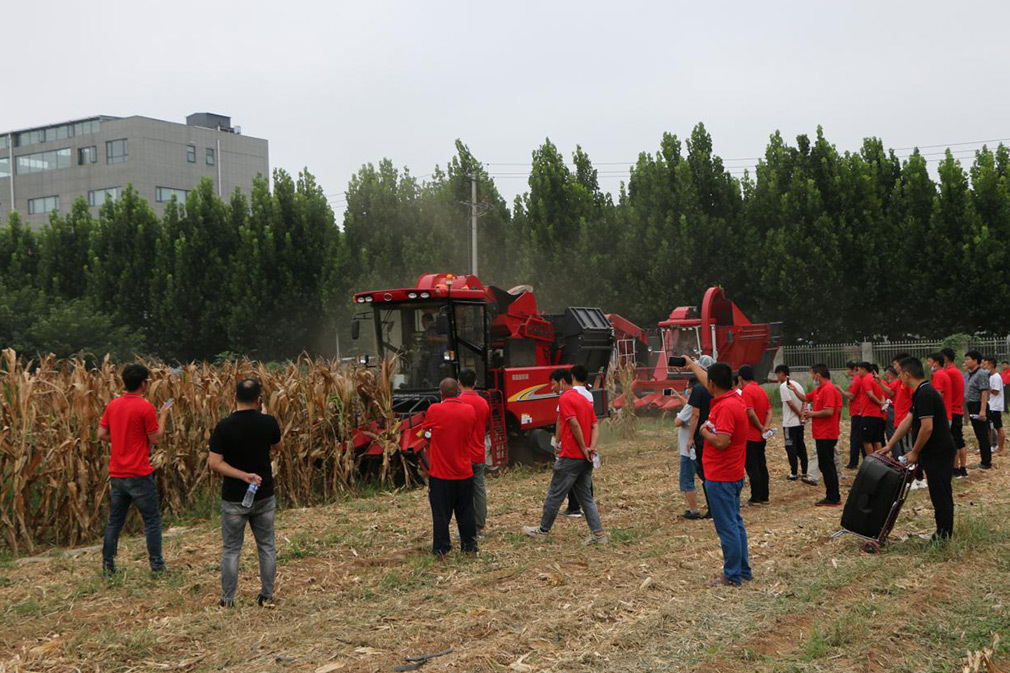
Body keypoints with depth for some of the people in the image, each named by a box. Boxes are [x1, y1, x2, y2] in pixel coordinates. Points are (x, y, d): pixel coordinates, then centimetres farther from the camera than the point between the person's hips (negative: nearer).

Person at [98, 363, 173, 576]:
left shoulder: (113, 405, 6)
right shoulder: (146, 407, -13)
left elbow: (101, 434, 8)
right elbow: (156, 440, -9)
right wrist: (163, 416, 2)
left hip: (117, 473, 6)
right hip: (139, 474, -6)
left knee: (115, 520, 14)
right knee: (152, 519, 5)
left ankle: (107, 565, 16)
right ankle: (156, 565, 8)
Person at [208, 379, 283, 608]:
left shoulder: (225, 426, -13)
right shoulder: (268, 422, -9)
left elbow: (214, 462, -16)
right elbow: (279, 446, 11)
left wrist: (242, 475, -16)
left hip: (234, 498, -2)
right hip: (264, 495, 2)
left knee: (231, 550, 9)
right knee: (266, 546, 14)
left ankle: (227, 600, 14)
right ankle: (267, 596, 19)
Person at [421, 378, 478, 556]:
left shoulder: (434, 410, -12)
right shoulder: (469, 410, -2)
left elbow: (425, 432, 2)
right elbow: (470, 435, 9)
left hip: (440, 474, -3)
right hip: (464, 473, 3)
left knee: (441, 514, 6)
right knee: (466, 513, 14)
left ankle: (441, 549, 11)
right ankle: (469, 546, 21)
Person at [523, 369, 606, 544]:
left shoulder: (565, 399, -10)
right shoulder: (584, 399, 16)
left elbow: (575, 425, -20)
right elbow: (595, 426, 9)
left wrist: (584, 448, -13)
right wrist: (591, 448, -4)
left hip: (570, 457, -8)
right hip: (585, 459, 8)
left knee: (554, 495, 6)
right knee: (586, 497, 11)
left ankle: (543, 530, 17)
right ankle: (598, 533, 3)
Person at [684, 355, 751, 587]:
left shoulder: (725, 407, -22)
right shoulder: (736, 399, 8)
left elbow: (721, 441, -30)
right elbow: (708, 380, 25)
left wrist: (705, 432, -11)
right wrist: (691, 364, 37)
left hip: (720, 478, -10)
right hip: (734, 474, 10)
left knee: (727, 527, -2)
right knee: (735, 522, 18)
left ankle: (732, 576, 4)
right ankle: (743, 570, 26)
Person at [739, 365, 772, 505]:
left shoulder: (746, 391, -15)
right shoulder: (761, 390, 11)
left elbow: (751, 413, -23)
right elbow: (769, 411, 6)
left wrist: (761, 428, -12)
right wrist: (766, 427, -7)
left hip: (750, 436, -8)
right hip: (761, 437, 8)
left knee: (752, 468, -2)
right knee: (761, 466, 12)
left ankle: (756, 498, 1)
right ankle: (764, 497, 16)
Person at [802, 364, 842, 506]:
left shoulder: (828, 389, -17)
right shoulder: (819, 390, 15)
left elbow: (829, 411, -26)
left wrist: (812, 414, -13)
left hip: (826, 435, -10)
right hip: (822, 434, 10)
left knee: (827, 466, -5)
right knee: (826, 466, 15)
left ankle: (833, 499, 0)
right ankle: (833, 496, 22)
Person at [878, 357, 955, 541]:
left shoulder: (925, 395, -20)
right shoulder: (922, 393, 13)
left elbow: (927, 427, -24)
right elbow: (907, 421, 17)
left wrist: (914, 452, -14)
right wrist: (889, 445, 15)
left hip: (938, 454, -10)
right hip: (935, 452, 10)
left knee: (940, 494, -3)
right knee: (940, 493, 14)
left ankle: (944, 536, 2)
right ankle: (943, 533, 21)